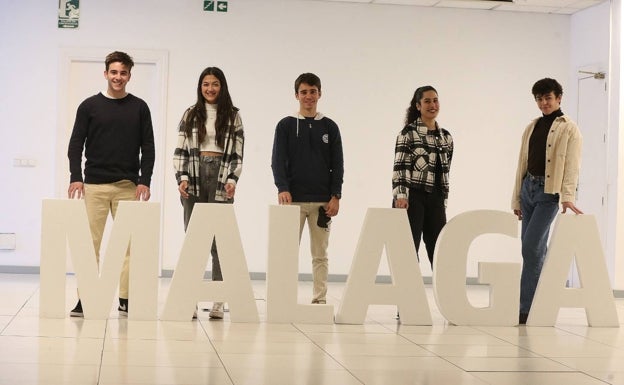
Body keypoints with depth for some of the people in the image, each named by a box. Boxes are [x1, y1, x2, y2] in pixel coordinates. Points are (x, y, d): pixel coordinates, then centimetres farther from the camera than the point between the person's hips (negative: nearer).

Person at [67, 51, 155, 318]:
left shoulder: (139, 107, 7)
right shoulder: (90, 106, 5)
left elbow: (148, 147, 6)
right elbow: (76, 144, 4)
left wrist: (144, 181, -5)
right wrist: (75, 177, -9)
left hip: (128, 186, 1)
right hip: (94, 185, 0)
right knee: (90, 242, -1)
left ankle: (125, 299, 7)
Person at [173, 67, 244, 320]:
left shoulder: (233, 116, 9)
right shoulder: (190, 115, 11)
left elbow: (237, 153, 6)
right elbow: (180, 150, 8)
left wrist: (232, 179, -7)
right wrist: (182, 177, -5)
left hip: (221, 178, -1)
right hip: (194, 178, 1)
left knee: (220, 240, -3)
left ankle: (218, 301, -1)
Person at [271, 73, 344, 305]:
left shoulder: (330, 127, 10)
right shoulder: (286, 125, 5)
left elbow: (337, 164, 8)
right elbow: (278, 161, -1)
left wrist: (335, 196, -2)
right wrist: (282, 188, -16)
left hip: (322, 201, 1)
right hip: (294, 199, -1)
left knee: (320, 254, 4)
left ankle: (320, 299, 8)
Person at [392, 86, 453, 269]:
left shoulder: (446, 137, 14)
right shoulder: (408, 132, -3)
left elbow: (445, 173, 18)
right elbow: (400, 166, -10)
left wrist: (443, 202, 16)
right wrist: (400, 195, -20)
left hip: (435, 199, 5)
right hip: (411, 198, -5)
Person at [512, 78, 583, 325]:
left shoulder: (569, 129, -1)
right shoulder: (532, 128, 17)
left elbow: (571, 165, -11)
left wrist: (568, 197, -23)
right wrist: (516, 198, 16)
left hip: (549, 192, -6)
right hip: (528, 188, 6)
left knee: (531, 247, -14)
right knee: (535, 248, 7)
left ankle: (526, 308, -10)